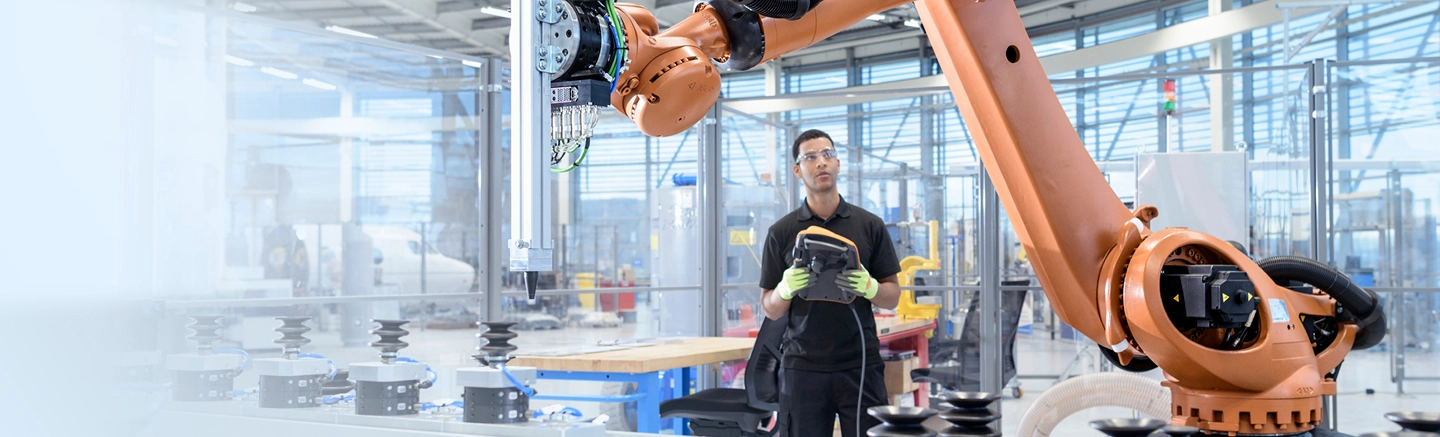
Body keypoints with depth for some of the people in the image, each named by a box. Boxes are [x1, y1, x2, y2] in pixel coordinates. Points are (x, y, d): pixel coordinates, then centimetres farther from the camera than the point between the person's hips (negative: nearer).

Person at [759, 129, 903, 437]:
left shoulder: (870, 225, 5)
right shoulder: (782, 232, 5)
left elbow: (892, 298, 7)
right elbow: (769, 309, 6)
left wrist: (868, 287, -14)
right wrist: (786, 288, -15)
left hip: (861, 365, 0)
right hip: (803, 366, 0)